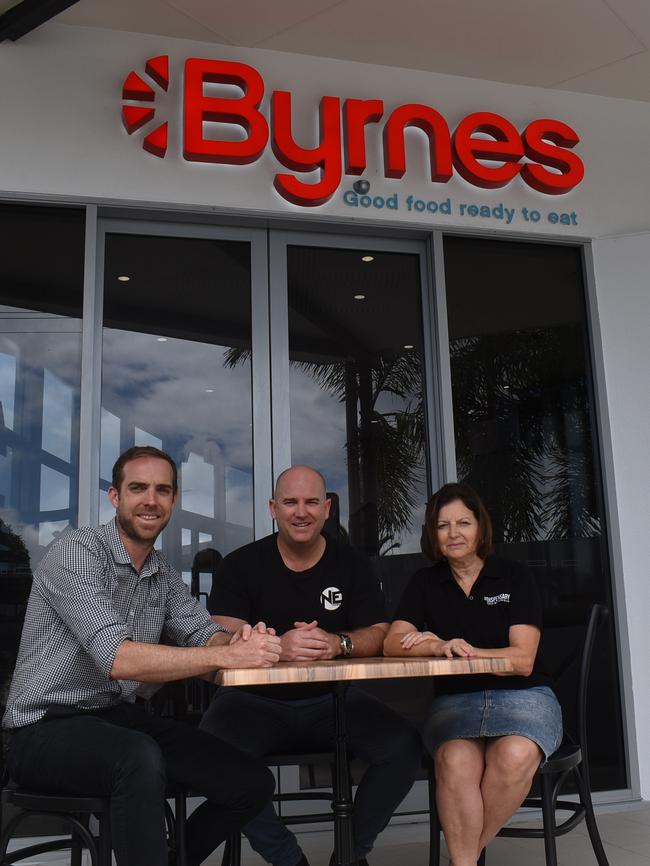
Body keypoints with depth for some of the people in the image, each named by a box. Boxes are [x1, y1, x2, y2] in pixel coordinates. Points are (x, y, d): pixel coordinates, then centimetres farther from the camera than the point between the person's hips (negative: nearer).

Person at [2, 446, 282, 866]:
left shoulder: (163, 573, 9)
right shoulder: (76, 553, -17)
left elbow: (202, 633, 1)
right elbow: (117, 658, -28)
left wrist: (240, 641, -24)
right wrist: (227, 655, -36)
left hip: (122, 719, 8)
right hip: (47, 730, -7)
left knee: (253, 784, -3)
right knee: (140, 756, -39)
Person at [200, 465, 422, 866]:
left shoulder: (353, 564, 5)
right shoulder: (241, 565, 0)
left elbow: (380, 634, -1)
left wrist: (339, 643, -25)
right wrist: (276, 645, -32)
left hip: (332, 699, 2)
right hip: (256, 699, -1)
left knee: (404, 746, -23)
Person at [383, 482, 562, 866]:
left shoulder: (515, 577, 2)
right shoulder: (426, 583, 10)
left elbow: (523, 659, -6)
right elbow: (393, 644, -3)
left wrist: (463, 650, -19)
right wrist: (439, 647, -23)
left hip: (522, 697, -1)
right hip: (456, 701, 1)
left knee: (514, 756, -33)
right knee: (456, 761, -33)